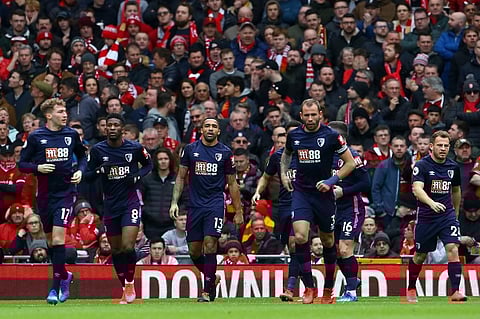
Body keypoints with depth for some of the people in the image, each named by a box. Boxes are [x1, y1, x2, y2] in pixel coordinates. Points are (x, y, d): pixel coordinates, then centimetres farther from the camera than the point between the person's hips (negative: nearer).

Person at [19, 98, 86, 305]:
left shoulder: (71, 135, 3)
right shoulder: (35, 137, -3)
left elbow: (82, 156, 20)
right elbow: (22, 164, 1)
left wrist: (80, 171, 1)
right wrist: (38, 167, -17)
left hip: (66, 192, -1)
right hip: (44, 195, 1)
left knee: (58, 239, -13)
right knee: (51, 241, 11)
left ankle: (55, 287, -10)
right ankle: (65, 276, 34)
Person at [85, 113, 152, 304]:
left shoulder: (135, 148, -5)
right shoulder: (97, 150, -2)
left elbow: (148, 164, 12)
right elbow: (88, 176, 3)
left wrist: (137, 176, -7)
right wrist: (100, 170, -18)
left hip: (131, 202, -3)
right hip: (110, 205, 3)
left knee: (127, 247, -17)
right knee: (116, 250, 7)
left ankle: (130, 283, 3)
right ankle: (125, 289, 20)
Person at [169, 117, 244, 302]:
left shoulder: (225, 153, 5)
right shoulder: (190, 150, 7)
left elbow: (232, 184, 10)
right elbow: (181, 177, 12)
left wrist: (238, 211, 10)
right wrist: (174, 202, 2)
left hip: (215, 204, -2)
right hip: (195, 205, 2)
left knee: (210, 244, -15)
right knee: (194, 251, 3)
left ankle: (207, 291, -11)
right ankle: (212, 278, 29)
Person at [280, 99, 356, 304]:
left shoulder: (331, 136, -8)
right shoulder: (294, 135, 3)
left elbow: (350, 163, -2)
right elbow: (287, 154, 26)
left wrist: (332, 181, -13)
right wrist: (284, 173, 10)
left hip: (323, 193, -2)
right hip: (301, 192, 2)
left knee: (328, 241, 9)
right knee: (300, 237, -17)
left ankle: (328, 289, 24)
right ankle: (309, 287, -10)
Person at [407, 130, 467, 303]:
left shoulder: (453, 167, 5)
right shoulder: (422, 165, -10)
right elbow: (417, 189, -24)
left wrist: (456, 214, 27)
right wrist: (431, 203, -42)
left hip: (447, 214, 2)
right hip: (426, 216, -2)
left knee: (452, 249, -16)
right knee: (420, 255, 10)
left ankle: (455, 291, -18)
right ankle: (411, 289, 31)